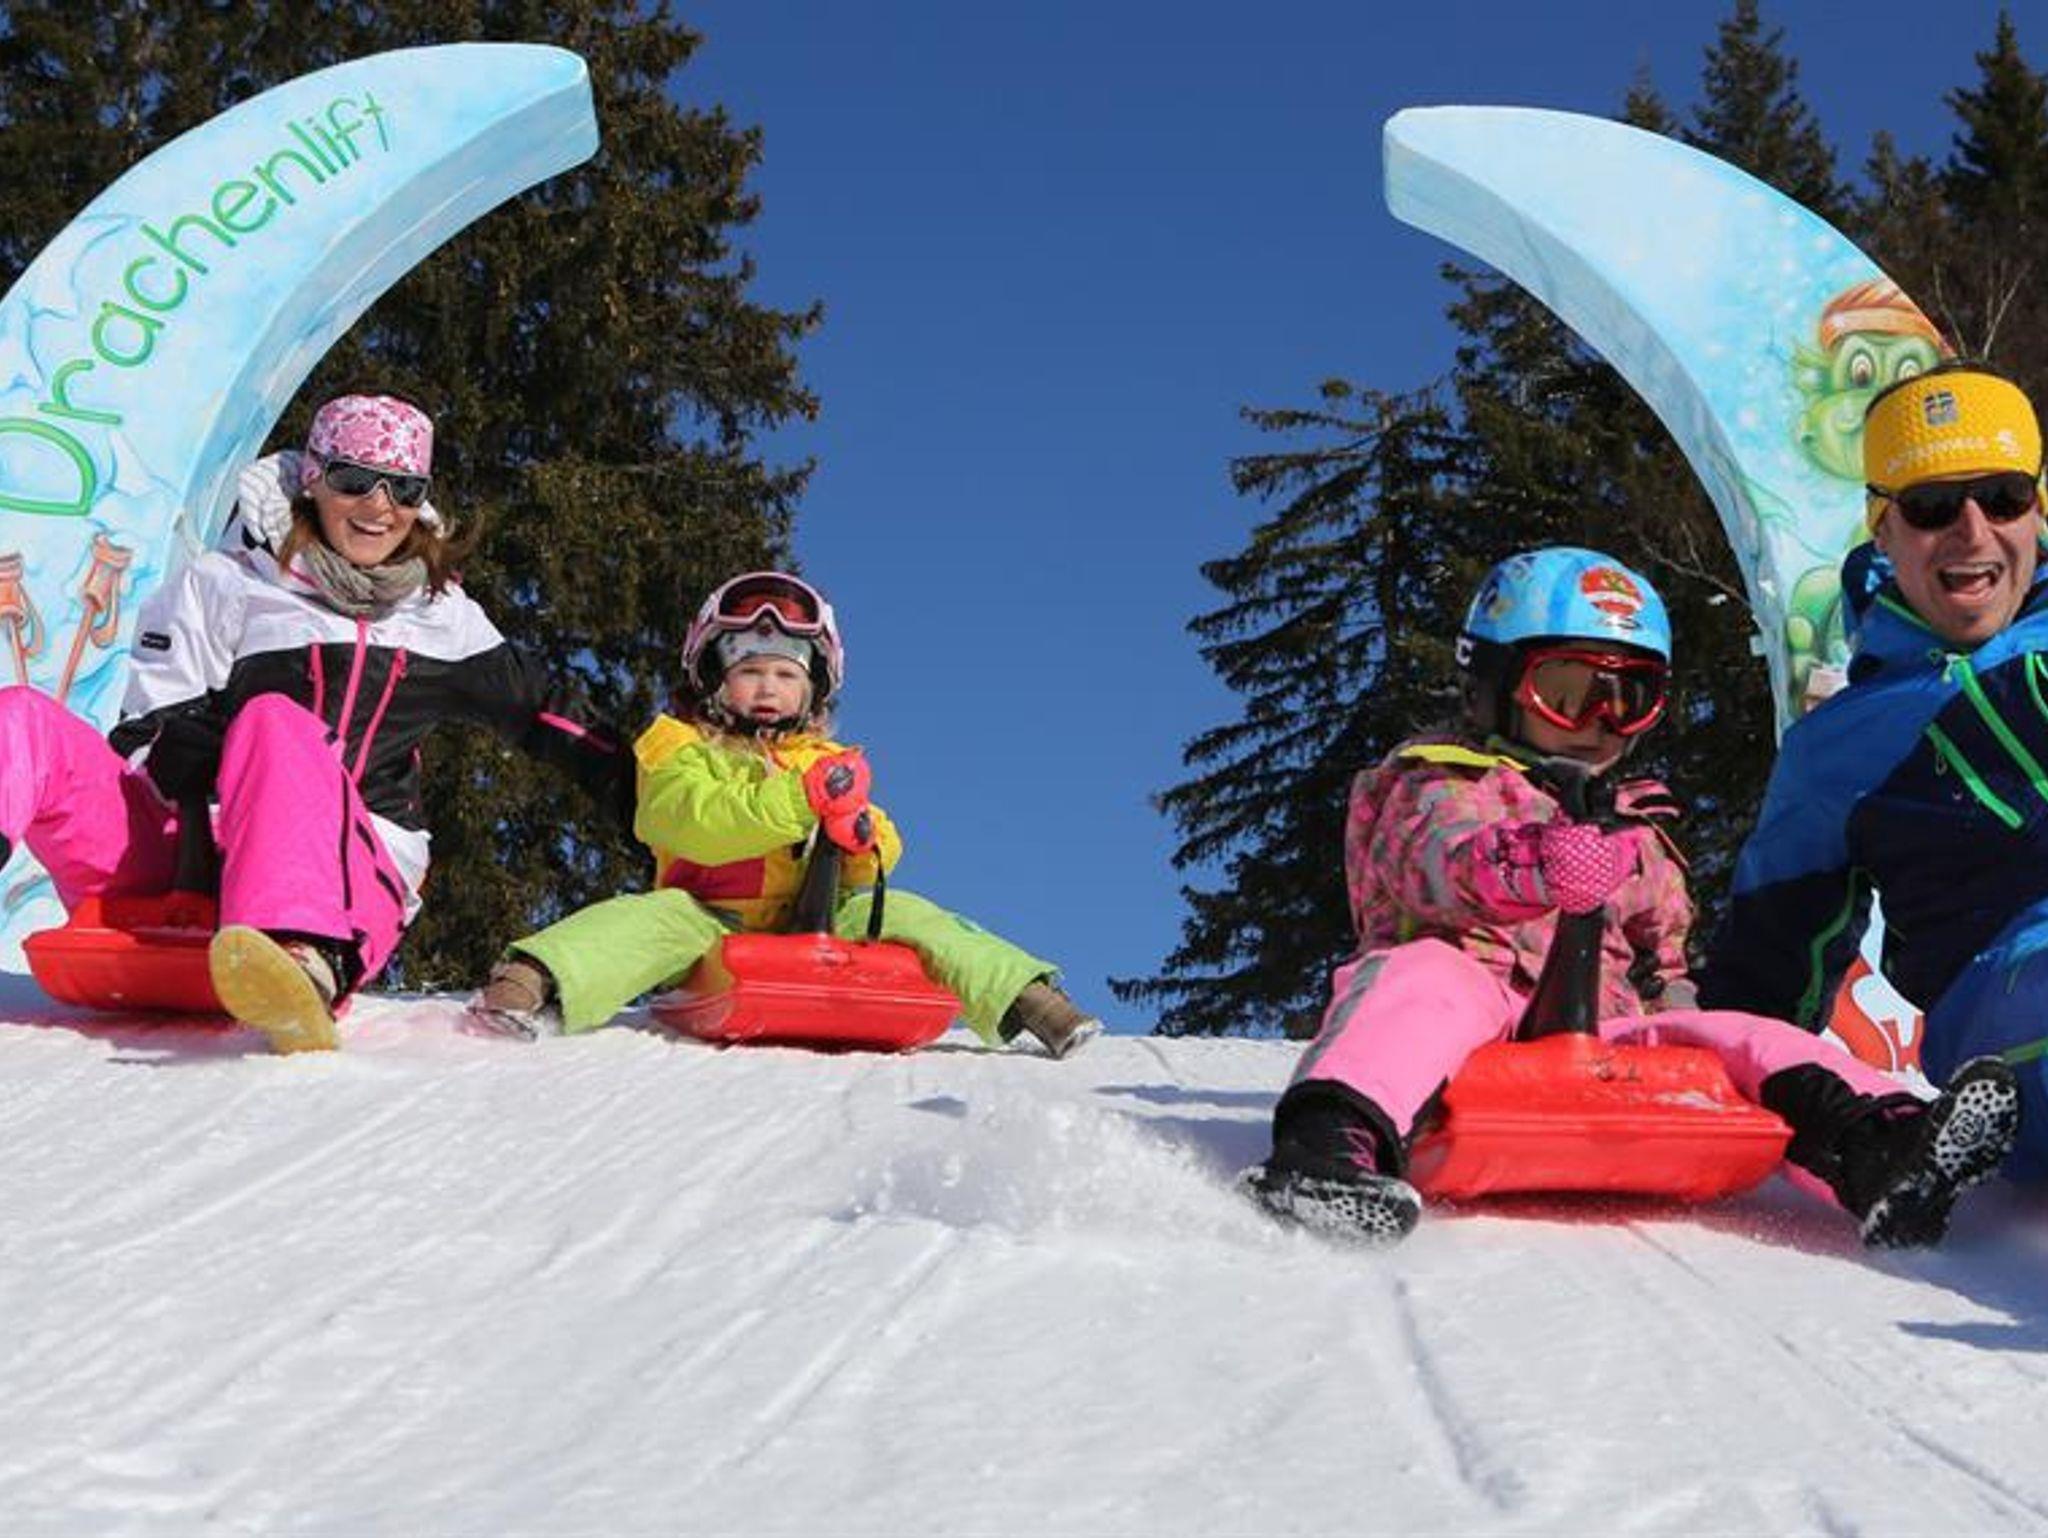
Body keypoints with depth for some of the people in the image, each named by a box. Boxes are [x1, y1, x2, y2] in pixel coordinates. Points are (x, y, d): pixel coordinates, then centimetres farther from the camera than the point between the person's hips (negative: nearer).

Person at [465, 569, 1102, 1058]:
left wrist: (860, 838, -13)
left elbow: (880, 854, 14)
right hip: (709, 924, -3)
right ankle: (528, 985, -51)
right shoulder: (685, 751, 10)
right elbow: (693, 823, -12)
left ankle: (1030, 1003, -25)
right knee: (649, 919, -31)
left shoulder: (828, 763, 24)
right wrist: (798, 800, -24)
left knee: (904, 915, -19)